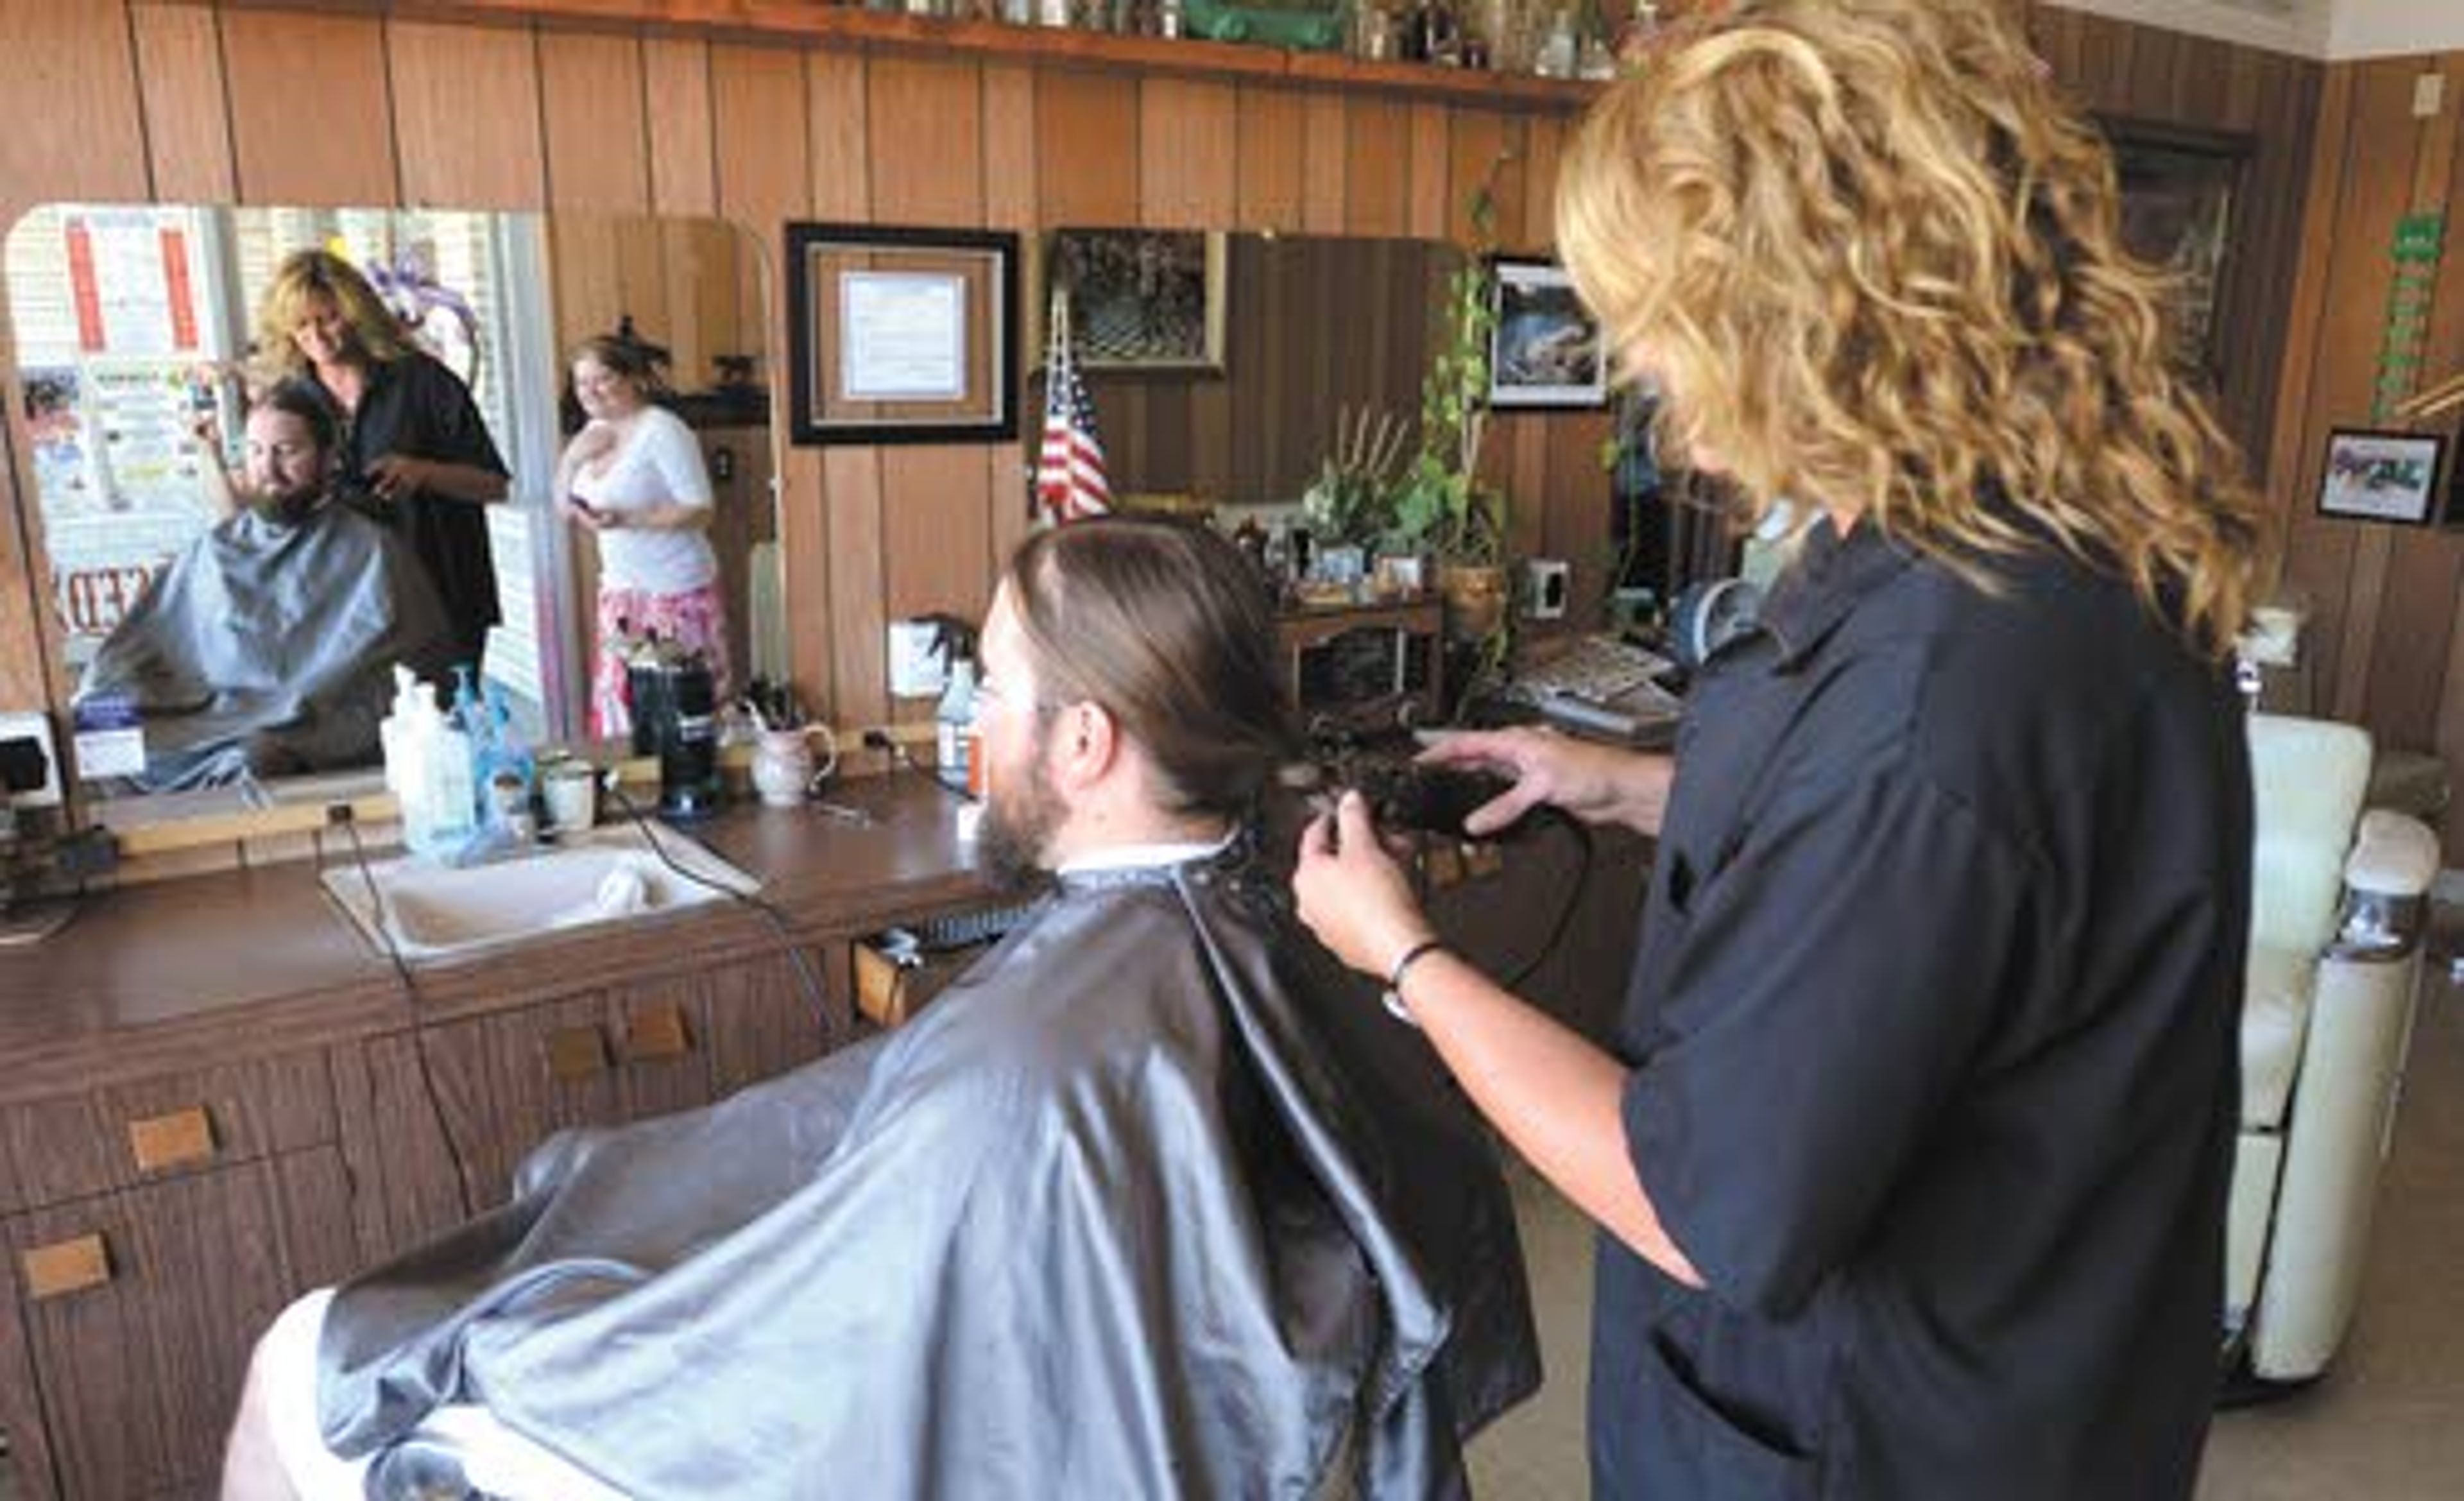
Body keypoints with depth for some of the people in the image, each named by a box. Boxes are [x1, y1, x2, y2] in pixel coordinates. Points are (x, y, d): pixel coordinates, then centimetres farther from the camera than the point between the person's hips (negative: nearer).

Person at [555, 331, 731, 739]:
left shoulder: (663, 430, -12)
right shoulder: (595, 432, 12)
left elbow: (700, 511, -18)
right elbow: (566, 510, 16)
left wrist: (624, 520, -25)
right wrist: (571, 459, -2)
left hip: (676, 593, -7)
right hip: (619, 591, 7)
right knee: (618, 701, 6)